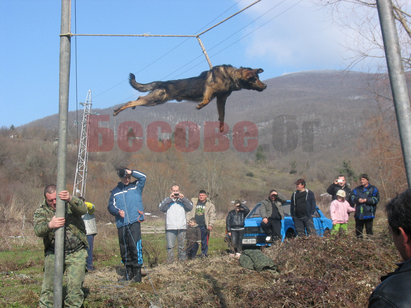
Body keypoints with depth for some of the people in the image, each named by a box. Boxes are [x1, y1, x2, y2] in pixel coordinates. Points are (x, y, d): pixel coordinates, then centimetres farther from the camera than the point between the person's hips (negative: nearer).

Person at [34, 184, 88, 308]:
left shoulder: (70, 204, 2)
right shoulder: (41, 211, 3)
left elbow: (83, 209, -20)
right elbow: (38, 230, -13)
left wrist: (70, 199, -39)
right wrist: (50, 225, -36)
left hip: (76, 253, -1)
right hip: (53, 253, 1)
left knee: (75, 286, -4)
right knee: (49, 286, -4)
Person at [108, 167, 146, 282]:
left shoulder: (136, 187, 11)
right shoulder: (115, 191, 16)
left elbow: (143, 177, -2)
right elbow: (110, 206, 9)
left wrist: (131, 172, -6)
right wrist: (118, 211, -9)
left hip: (134, 222, -3)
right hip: (121, 224, 3)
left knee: (135, 246, -11)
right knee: (124, 249, 7)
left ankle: (137, 274, -4)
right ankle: (128, 273, 18)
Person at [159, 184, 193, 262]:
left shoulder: (183, 200, 16)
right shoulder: (167, 200, 13)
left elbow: (190, 207, 2)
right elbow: (161, 208, -5)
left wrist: (183, 198, -7)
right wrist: (170, 198, -10)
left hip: (182, 227, 1)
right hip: (170, 227, -1)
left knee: (182, 246, 6)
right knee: (170, 246, -3)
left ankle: (183, 260, 13)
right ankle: (170, 261, 2)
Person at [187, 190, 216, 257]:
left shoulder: (210, 205, 6)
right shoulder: (194, 203, 13)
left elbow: (212, 216, 2)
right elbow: (189, 213, 15)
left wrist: (210, 225, -7)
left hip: (204, 226, -2)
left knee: (204, 240, 1)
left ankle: (204, 253, 13)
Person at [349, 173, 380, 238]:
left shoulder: (373, 189, 6)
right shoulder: (357, 189, 16)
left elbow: (376, 199, -5)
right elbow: (352, 197, 3)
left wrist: (366, 200, -13)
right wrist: (357, 200, -15)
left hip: (369, 214, -3)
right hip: (358, 214, 4)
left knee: (369, 230, -2)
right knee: (358, 230, 8)